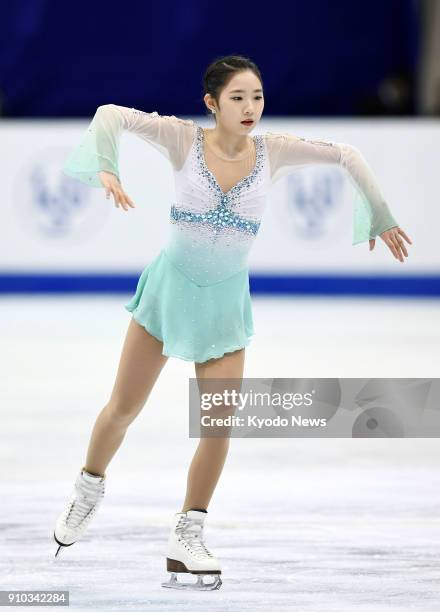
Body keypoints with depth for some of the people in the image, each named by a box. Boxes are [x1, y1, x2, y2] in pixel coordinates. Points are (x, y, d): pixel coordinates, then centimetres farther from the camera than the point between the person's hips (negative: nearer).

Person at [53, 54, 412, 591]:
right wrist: (105, 169, -38)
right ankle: (89, 489, 36)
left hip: (226, 297, 1)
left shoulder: (273, 151, -7)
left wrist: (380, 220, 7)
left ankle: (187, 536, 4)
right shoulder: (184, 139, -13)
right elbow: (111, 115, -21)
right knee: (123, 407, 7)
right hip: (171, 284, -1)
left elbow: (346, 156, 4)